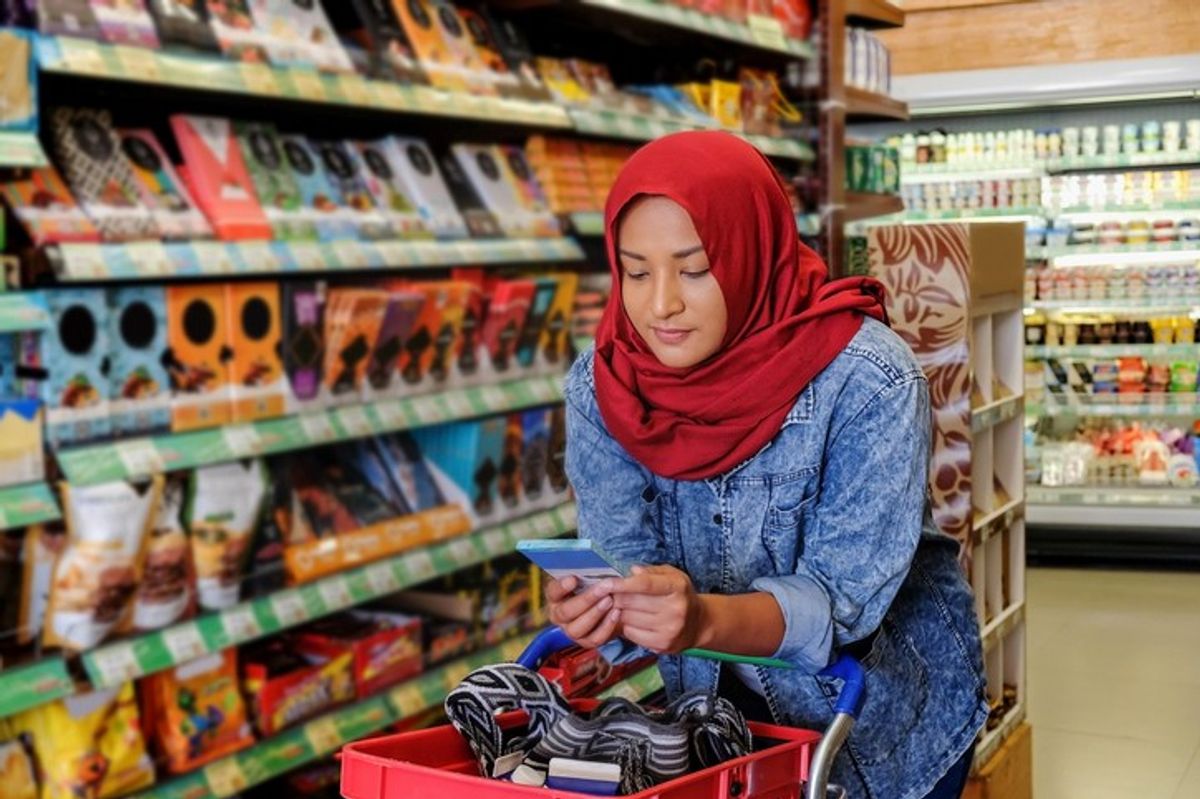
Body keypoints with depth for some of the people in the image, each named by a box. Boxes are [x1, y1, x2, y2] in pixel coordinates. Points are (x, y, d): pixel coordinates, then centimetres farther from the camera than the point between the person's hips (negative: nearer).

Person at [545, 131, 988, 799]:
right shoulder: (599, 385, -15)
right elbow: (626, 563, -13)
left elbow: (841, 598, -27)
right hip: (715, 703, 3)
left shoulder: (868, 380, -26)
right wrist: (598, 609, -36)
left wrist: (706, 619, -45)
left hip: (887, 713, -2)